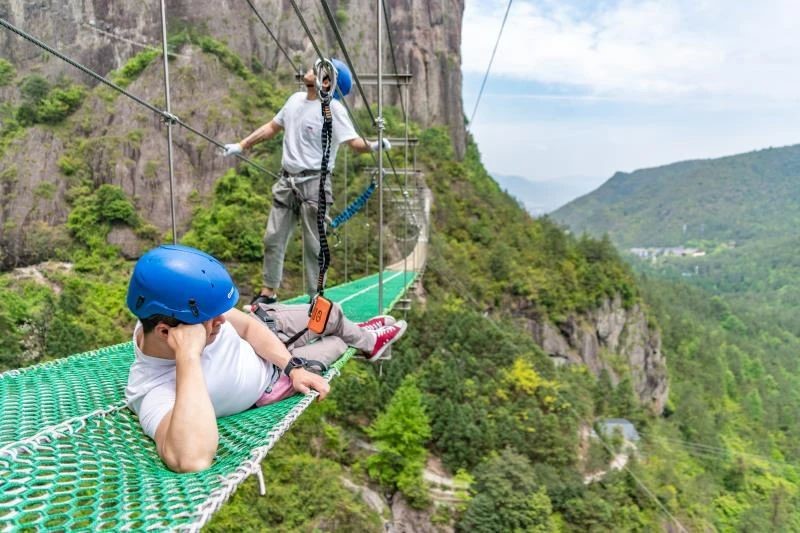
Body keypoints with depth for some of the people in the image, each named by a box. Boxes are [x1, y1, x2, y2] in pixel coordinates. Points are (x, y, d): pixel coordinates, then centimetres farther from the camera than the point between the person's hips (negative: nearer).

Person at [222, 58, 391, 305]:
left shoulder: (333, 109, -12)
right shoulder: (296, 99, 10)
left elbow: (354, 143, -22)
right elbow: (271, 128, 22)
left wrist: (373, 146, -43)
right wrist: (241, 145, 22)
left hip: (314, 184, -7)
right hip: (287, 181, 7)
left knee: (314, 245, -1)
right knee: (273, 238, 11)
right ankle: (268, 292, 25)